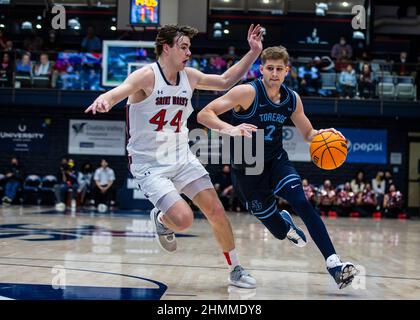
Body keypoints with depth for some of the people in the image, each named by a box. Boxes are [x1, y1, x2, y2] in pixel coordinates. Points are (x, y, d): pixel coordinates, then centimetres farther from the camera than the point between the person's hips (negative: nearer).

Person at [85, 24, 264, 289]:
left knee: (216, 211, 0)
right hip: (150, 164, -6)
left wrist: (254, 52, 8)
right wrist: (103, 100, -56)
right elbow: (116, 93, -31)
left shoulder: (189, 76, 3)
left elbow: (225, 81, 15)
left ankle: (236, 270, 19)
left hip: (182, 157, 6)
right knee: (184, 219, -22)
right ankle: (161, 219, 16)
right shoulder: (147, 76, -16)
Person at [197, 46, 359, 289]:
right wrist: (231, 129, -42)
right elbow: (204, 115, -24)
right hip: (247, 170, -3)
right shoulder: (248, 92, -20)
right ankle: (286, 225, 44)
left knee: (302, 203, -23)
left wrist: (322, 135, -13)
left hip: (276, 161, 3)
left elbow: (308, 133, 10)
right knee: (280, 232, 5)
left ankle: (334, 264, -22)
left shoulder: (292, 99, -4)